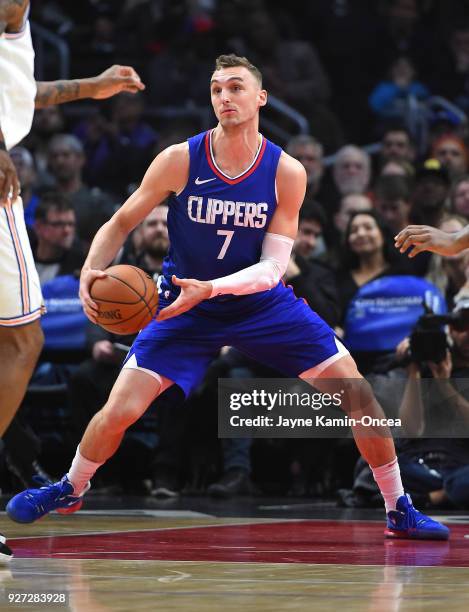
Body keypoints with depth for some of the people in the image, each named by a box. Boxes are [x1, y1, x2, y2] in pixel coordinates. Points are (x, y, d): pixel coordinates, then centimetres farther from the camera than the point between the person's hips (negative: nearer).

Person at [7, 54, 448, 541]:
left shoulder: (286, 172, -14)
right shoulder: (179, 161, -15)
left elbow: (273, 267, -17)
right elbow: (121, 223, -6)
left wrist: (211, 287, -34)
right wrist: (91, 270, -26)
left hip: (262, 303, 1)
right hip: (188, 305, -1)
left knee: (358, 394, -8)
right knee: (119, 411, -13)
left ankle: (399, 509, 9)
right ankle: (71, 489, 18)